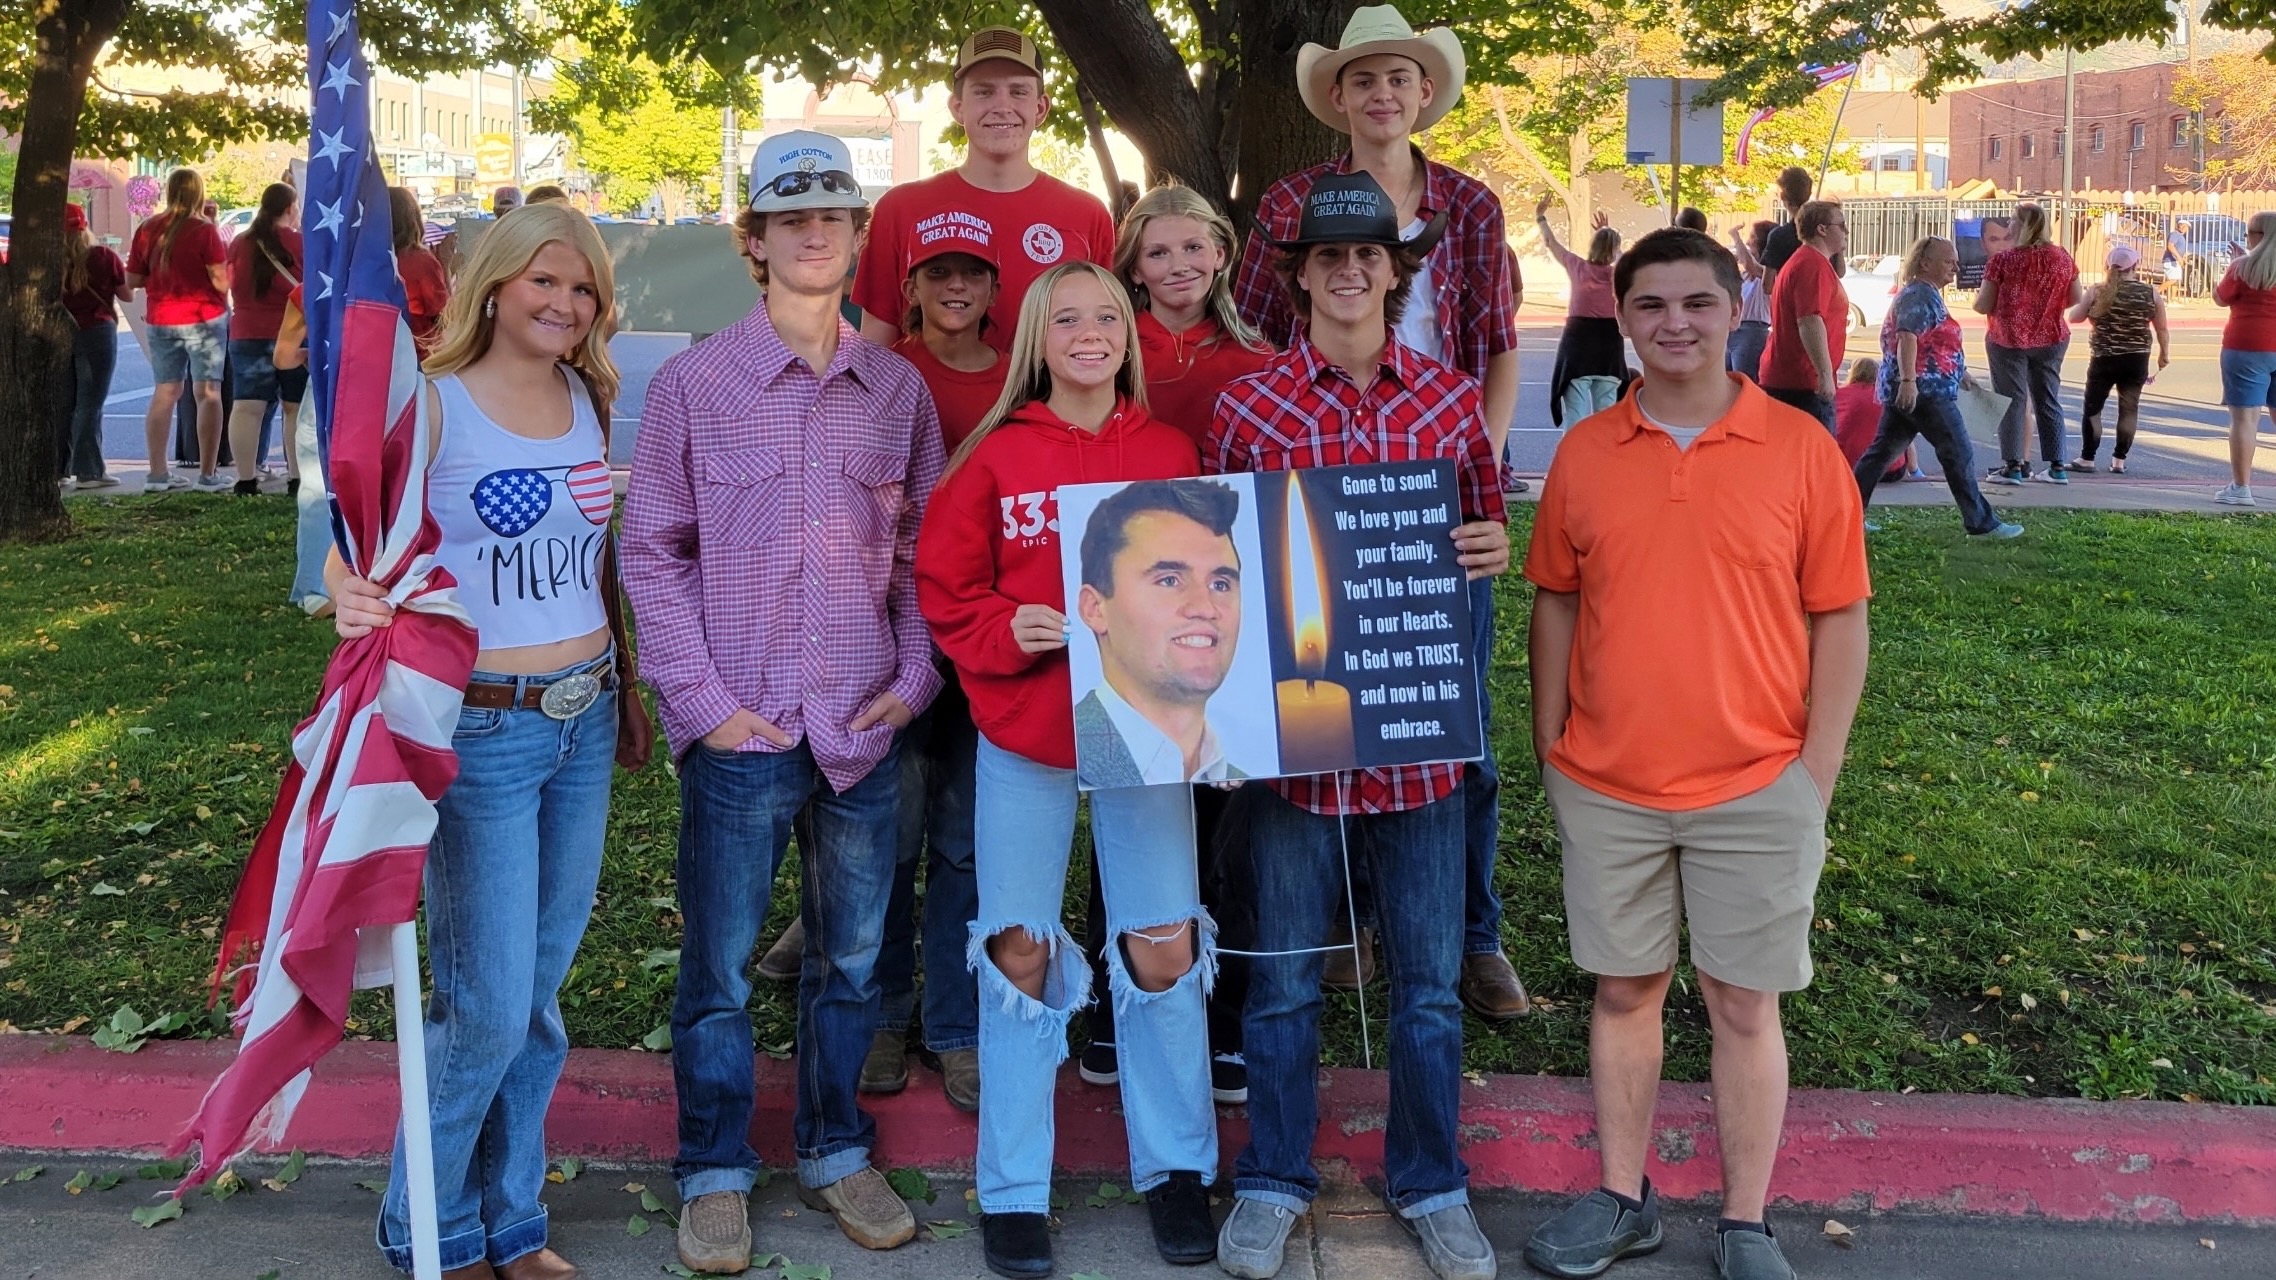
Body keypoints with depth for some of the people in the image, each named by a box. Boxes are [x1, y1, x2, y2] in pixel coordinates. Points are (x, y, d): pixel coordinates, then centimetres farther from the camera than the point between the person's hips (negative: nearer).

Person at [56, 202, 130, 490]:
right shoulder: (103, 257, -7)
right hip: (95, 333, -3)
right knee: (90, 404, -2)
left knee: (62, 404, 11)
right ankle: (88, 471, -4)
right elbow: (128, 295, 2)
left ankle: (58, 469, 13)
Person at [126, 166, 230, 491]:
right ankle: (207, 474, -2)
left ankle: (158, 473, 12)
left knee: (164, 393, 12)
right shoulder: (204, 230, -12)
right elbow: (220, 281, -15)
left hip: (161, 322, 5)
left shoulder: (148, 230, 2)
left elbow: (132, 280, 7)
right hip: (203, 320, -5)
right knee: (208, 394, 0)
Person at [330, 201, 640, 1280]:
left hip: (585, 719, 6)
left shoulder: (589, 403, 8)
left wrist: (626, 683, 15)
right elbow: (357, 546, -14)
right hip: (479, 728, -6)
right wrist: (355, 598, -36)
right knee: (489, 1006, -3)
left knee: (540, 993, 14)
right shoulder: (434, 404, -9)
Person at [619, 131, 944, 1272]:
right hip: (740, 728, -2)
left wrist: (915, 677, -1)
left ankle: (836, 1150, 32)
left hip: (868, 725, 3)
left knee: (852, 956, 14)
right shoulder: (692, 383, -2)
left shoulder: (897, 390, 6)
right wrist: (701, 698, -7)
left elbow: (922, 549, 10)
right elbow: (651, 550, -1)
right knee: (719, 962, 7)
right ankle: (714, 1172, 24)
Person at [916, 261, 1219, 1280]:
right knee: (1021, 951, 4)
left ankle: (1175, 1168, 23)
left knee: (1164, 948, 2)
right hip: (1023, 735, -1)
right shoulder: (996, 458, -1)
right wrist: (1006, 631, -17)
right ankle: (1013, 1190, 18)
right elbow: (943, 590, 0)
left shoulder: (1171, 454, 3)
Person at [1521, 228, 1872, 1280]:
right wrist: (1550, 749, 6)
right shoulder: (1584, 453, 2)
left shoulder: (1800, 449, -4)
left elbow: (1839, 619, -2)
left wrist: (1817, 772, -5)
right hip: (1606, 789, 2)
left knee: (1744, 1005, 7)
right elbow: (1557, 604, 8)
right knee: (1624, 991, 13)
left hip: (1758, 791, -2)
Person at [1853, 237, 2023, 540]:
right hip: (1924, 390, -11)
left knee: (1882, 451, 9)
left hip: (1907, 390, 11)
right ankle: (1980, 523, 3)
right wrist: (1908, 380, -34)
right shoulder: (1920, 294, -12)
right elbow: (1907, 338, -25)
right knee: (1959, 454, -3)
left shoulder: (1926, 294, 21)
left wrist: (1960, 373, 33)